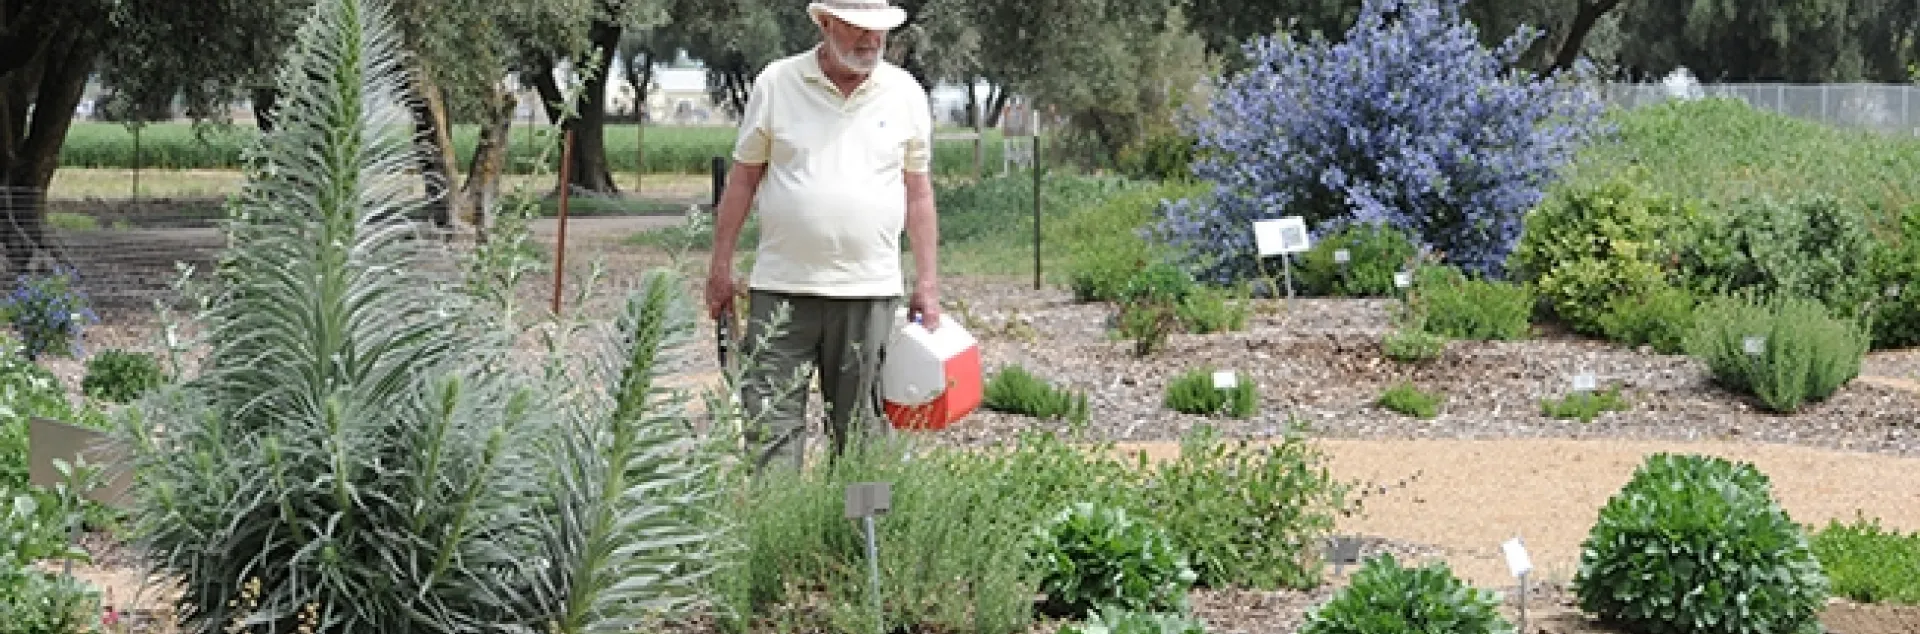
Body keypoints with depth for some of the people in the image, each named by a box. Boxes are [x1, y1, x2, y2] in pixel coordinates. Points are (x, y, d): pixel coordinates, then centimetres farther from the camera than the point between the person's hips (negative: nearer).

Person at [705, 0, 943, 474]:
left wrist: (927, 283, 5)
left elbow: (918, 191, 9)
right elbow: (743, 177, 6)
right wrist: (721, 266, 4)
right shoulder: (776, 83, 2)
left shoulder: (906, 93, 5)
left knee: (859, 427, 7)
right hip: (781, 287, -1)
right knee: (770, 423, -4)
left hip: (869, 291, 1)